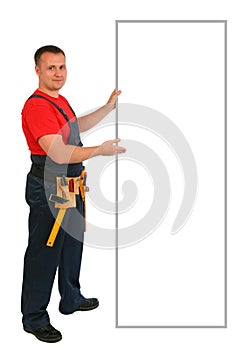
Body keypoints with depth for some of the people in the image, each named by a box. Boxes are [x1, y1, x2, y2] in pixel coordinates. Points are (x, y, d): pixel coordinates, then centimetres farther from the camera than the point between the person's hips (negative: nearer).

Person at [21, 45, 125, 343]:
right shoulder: (36, 106, -21)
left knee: (73, 244, 22)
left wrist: (108, 107, 29)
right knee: (44, 251, -1)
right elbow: (58, 153, -29)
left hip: (70, 185, 10)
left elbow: (77, 126, 30)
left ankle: (71, 299, 40)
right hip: (48, 187, -10)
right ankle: (34, 318, 14)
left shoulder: (60, 100, 12)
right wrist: (99, 150, -26)